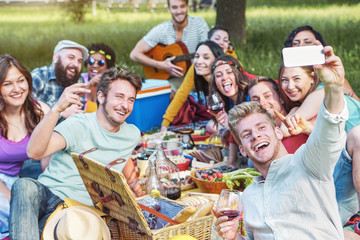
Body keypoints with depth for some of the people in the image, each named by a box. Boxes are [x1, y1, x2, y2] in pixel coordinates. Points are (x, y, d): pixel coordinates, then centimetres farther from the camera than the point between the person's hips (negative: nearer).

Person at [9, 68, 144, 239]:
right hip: (48, 192, -2)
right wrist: (57, 109, -36)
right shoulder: (79, 125, -10)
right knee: (24, 186, -38)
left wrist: (138, 191, 37)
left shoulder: (132, 134, 9)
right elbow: (34, 152, -26)